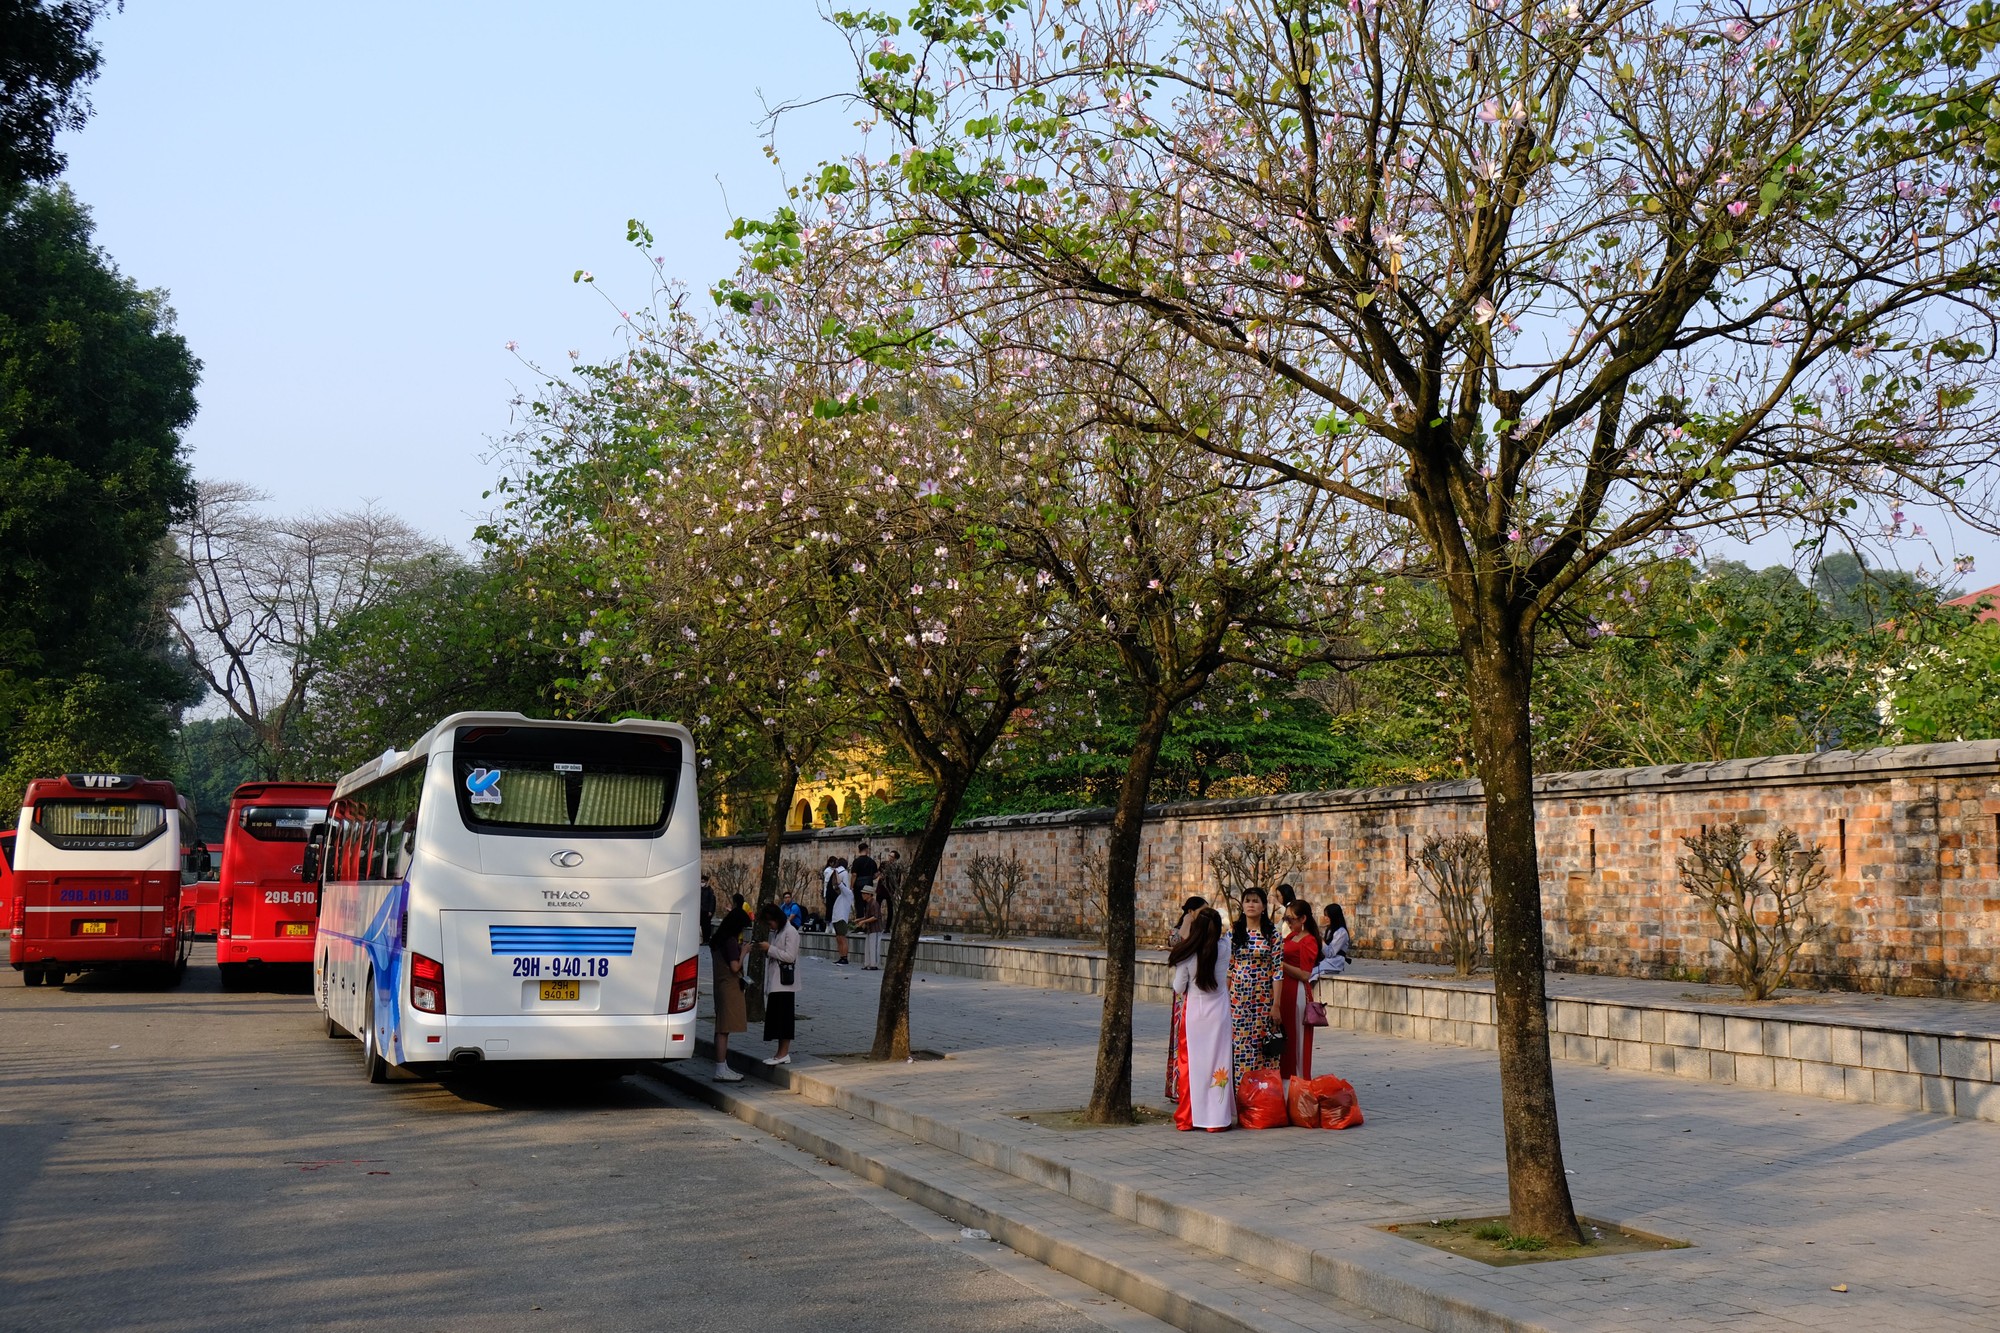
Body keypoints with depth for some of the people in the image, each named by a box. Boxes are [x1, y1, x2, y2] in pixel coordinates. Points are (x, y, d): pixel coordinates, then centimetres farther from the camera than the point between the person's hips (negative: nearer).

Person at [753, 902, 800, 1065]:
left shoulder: (790, 932, -12)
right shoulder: (775, 932, 16)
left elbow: (790, 956, -18)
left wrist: (769, 949, -16)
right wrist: (765, 950, 3)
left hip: (784, 983, -9)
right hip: (774, 982, 9)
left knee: (784, 1017, -7)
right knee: (776, 1018, 9)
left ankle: (784, 1054, -4)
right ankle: (781, 1052, 13)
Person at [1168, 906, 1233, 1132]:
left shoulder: (1187, 954, -12)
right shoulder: (1224, 947, -8)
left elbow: (1178, 988, -3)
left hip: (1193, 1013, -1)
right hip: (1218, 1012, 1)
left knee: (1190, 1064, 8)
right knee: (1217, 1062, 4)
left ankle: (1187, 1118, 13)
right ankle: (1217, 1118, 3)